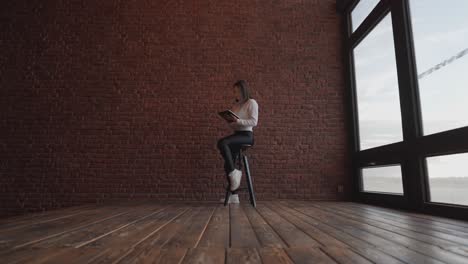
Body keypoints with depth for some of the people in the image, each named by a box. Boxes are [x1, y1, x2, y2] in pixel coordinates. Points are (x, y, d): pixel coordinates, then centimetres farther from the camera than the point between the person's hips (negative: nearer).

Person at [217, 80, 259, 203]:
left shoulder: (252, 102, -2)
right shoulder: (235, 105, 19)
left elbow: (254, 122, -13)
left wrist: (238, 121, -24)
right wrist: (230, 121, -3)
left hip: (247, 135, -7)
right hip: (236, 134, 8)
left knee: (222, 143, -32)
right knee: (227, 165, 0)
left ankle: (234, 172, -21)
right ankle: (234, 195, 7)